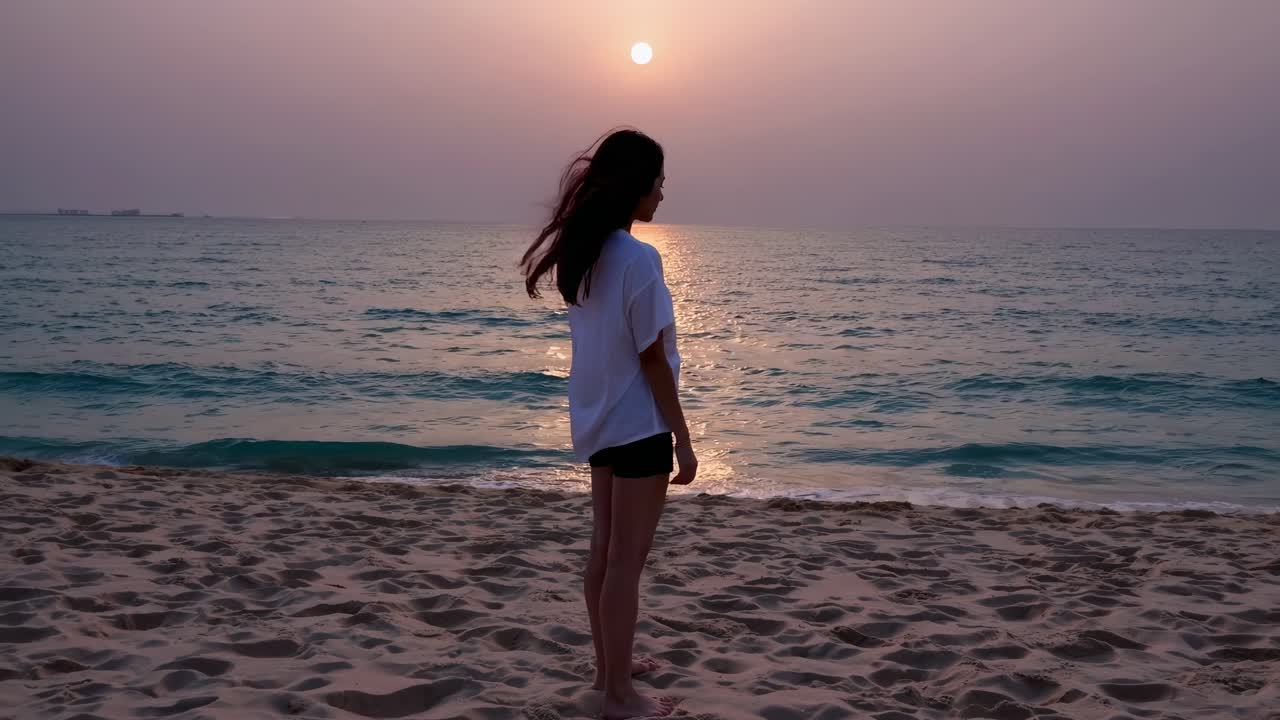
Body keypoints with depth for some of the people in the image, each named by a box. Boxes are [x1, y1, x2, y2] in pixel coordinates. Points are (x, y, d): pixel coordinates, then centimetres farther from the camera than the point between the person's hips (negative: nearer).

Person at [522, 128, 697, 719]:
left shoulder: (584, 254, 5)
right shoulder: (638, 258, -20)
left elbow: (604, 342, 4)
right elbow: (652, 360, -17)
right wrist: (683, 441, -12)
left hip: (598, 419, 8)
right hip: (637, 425, -8)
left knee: (604, 549, 17)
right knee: (626, 560, 1)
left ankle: (609, 665, 31)